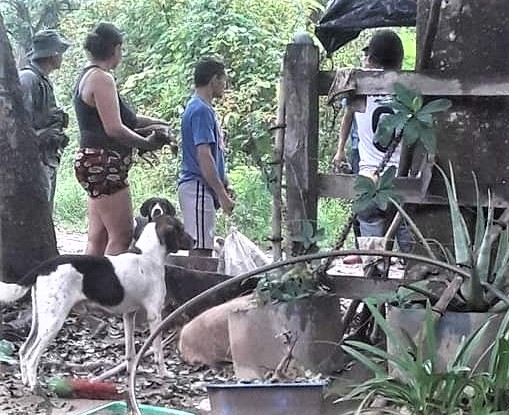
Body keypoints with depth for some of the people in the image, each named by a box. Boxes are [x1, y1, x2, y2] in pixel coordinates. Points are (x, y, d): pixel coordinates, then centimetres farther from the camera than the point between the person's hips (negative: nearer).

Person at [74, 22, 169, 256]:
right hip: (104, 164, -10)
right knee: (121, 237, -10)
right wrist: (146, 143, -6)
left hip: (93, 163, 10)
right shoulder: (102, 79, -14)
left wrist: (148, 123, 16)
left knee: (98, 237, 10)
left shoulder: (88, 76, 17)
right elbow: (114, 129, -19)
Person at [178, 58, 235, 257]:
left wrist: (224, 187, 20)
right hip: (198, 188, -10)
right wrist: (222, 194, -20)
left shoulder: (204, 108, 18)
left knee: (202, 249, 8)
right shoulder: (201, 110, -13)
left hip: (202, 188, 10)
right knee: (200, 250, -12)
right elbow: (203, 155, -20)